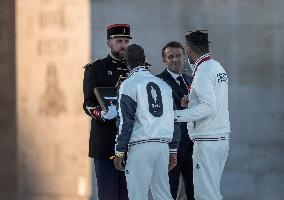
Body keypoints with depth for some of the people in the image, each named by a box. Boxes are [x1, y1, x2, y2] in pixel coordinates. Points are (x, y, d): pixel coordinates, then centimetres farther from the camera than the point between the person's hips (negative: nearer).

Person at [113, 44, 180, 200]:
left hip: (140, 147, -6)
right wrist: (173, 150, 20)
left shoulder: (129, 84, -4)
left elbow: (125, 122, -9)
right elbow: (173, 119, 16)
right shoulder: (163, 84, 15)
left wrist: (119, 152, -5)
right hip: (163, 146, 6)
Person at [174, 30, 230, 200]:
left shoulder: (203, 72, -13)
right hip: (222, 137, 9)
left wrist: (177, 115, -20)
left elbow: (208, 106, -21)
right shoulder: (218, 67, 14)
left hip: (207, 140, -9)